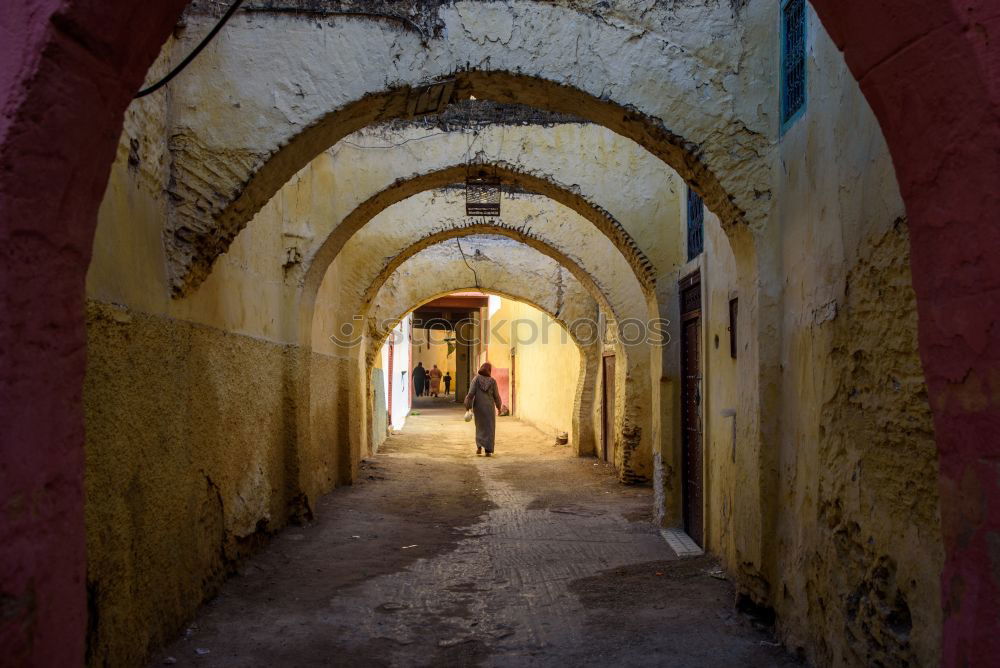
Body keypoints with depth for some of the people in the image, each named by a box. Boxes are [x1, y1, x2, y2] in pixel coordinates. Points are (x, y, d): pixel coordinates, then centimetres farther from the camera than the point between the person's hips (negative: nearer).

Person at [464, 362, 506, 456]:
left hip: (478, 406, 1)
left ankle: (479, 446, 7)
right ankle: (488, 451, -2)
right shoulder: (492, 381, -5)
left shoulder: (476, 379, -7)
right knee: (489, 428, 6)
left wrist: (468, 407, -8)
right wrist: (499, 406, 15)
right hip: (489, 407, -1)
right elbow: (496, 396, -1)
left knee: (480, 426, 20)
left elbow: (471, 393, -12)